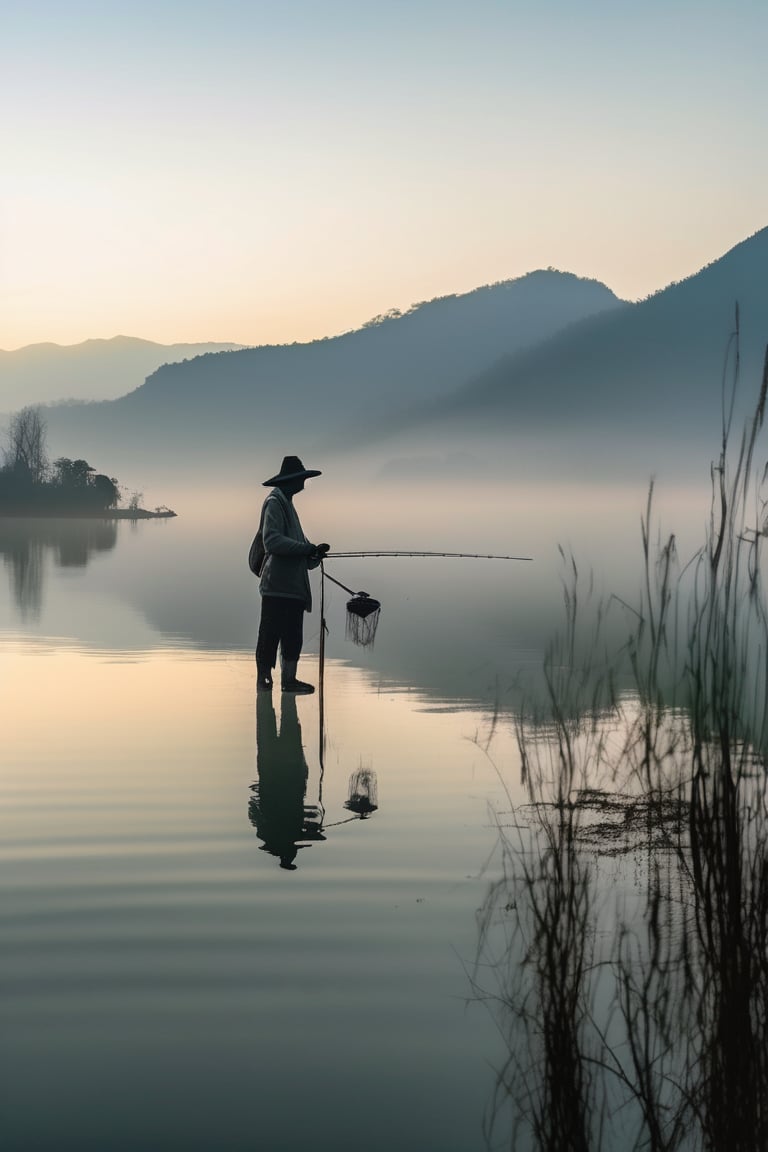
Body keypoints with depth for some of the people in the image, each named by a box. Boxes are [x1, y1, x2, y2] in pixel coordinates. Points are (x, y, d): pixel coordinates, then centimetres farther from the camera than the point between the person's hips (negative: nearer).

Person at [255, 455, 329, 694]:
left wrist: (314, 552, 7)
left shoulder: (287, 503, 21)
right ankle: (263, 679, 1)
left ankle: (289, 679, 14)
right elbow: (272, 540, -19)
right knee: (271, 634, -4)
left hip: (293, 584, 9)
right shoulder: (275, 502, -8)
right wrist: (307, 549, -19)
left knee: (293, 636, 9)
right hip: (278, 584, -9)